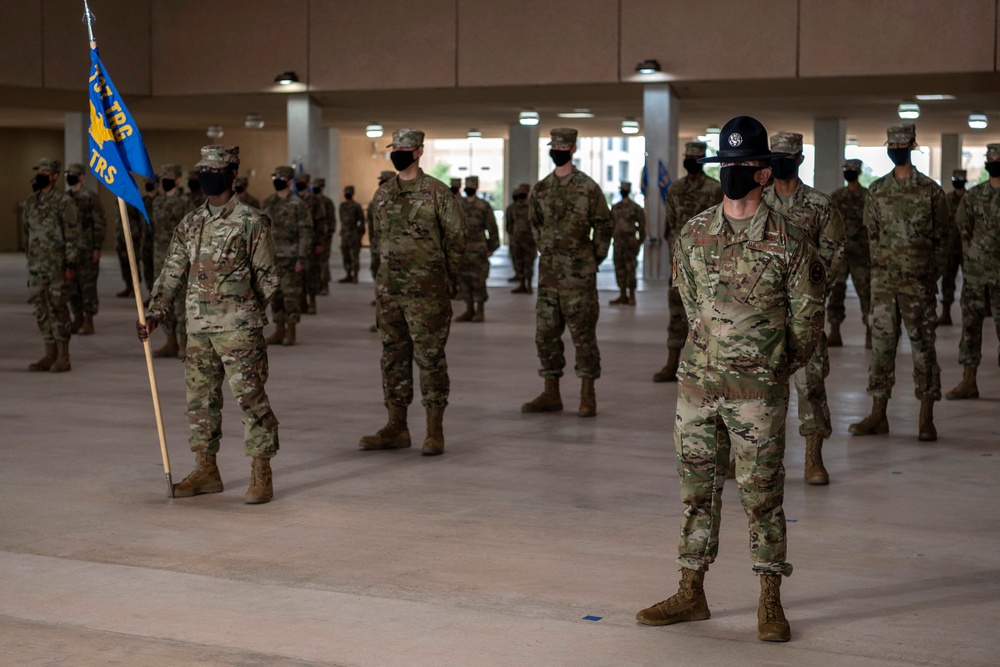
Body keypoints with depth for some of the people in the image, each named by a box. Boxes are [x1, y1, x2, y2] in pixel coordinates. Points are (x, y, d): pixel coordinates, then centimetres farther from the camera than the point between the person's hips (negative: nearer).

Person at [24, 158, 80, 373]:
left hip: (57, 266, -7)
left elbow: (72, 235, -11)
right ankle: (49, 355, 16)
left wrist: (70, 265, -15)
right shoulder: (31, 202, 12)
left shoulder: (64, 202, -9)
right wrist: (29, 259, 16)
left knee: (57, 309, -5)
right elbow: (27, 233, 18)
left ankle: (63, 357, 1)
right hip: (36, 266, 7)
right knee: (41, 310, 8)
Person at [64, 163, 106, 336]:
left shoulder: (91, 197, -9)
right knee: (72, 286, 8)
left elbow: (100, 224, -11)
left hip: (87, 249, -7)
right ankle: (77, 320, 15)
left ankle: (89, 323, 0)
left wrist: (97, 248, -15)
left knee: (87, 285, -4)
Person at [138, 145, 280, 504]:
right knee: (200, 397, 10)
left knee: (250, 395, -6)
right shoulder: (189, 225, 11)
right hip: (198, 329, 6)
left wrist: (243, 313, 4)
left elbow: (267, 276, -1)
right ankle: (206, 469, 21)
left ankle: (261, 474, 0)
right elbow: (172, 273, 11)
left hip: (238, 327, -6)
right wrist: (154, 314, 1)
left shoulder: (250, 221, -6)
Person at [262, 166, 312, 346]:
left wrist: (301, 259, -13)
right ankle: (279, 330, 15)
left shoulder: (297, 204, -6)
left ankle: (291, 331, 4)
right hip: (272, 257, 5)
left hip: (290, 257, -5)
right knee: (275, 294, 8)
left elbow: (305, 233, -8)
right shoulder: (268, 203, 11)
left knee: (291, 294, -3)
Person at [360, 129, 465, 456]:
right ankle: (396, 427, 17)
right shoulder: (383, 193, 11)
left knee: (430, 357, -3)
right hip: (389, 290, 6)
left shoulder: (437, 192, -7)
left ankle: (435, 431, 1)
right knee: (393, 356, 10)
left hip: (426, 291, -6)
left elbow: (456, 237, -3)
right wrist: (391, 270, 16)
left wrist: (443, 278, 1)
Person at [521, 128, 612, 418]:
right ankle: (551, 394, 15)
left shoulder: (587, 187, -4)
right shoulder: (540, 189, 9)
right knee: (546, 333, 7)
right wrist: (547, 253, 16)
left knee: (583, 333, -2)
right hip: (548, 272, 5)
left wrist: (594, 259, 4)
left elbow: (603, 226, 1)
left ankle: (588, 395, 4)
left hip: (579, 274, -5)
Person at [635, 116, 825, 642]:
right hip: (698, 382, 4)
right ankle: (692, 594, 20)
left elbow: (807, 320, 2)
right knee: (697, 489, 10)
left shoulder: (788, 242, -6)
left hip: (759, 389, -4)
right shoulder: (693, 235, 4)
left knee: (762, 494, 1)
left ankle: (770, 603, 10)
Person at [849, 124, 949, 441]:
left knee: (922, 347, 0)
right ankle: (878, 415, 11)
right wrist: (882, 269, 8)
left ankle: (926, 418, 6)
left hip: (918, 284, -3)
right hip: (883, 283, 3)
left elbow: (941, 238, 3)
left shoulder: (930, 191, 0)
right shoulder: (876, 191, 8)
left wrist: (930, 275, -2)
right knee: (881, 346, 5)